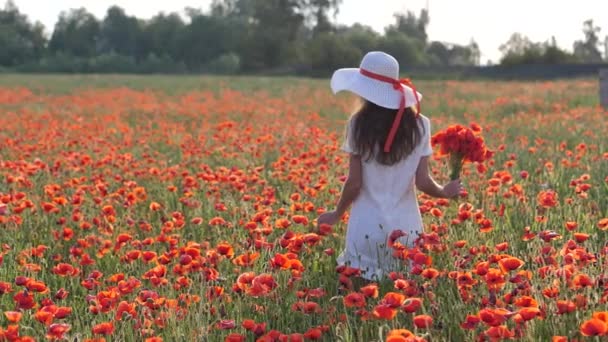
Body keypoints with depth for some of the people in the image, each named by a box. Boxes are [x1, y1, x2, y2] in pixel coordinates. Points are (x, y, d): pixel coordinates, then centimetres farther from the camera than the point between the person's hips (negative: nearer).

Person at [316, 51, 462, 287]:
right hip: (406, 226, 2)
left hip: (367, 227, -2)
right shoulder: (419, 125, 0)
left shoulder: (359, 124, -6)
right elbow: (422, 182, -2)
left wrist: (337, 215, 11)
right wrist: (446, 192, 18)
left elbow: (355, 183, -5)